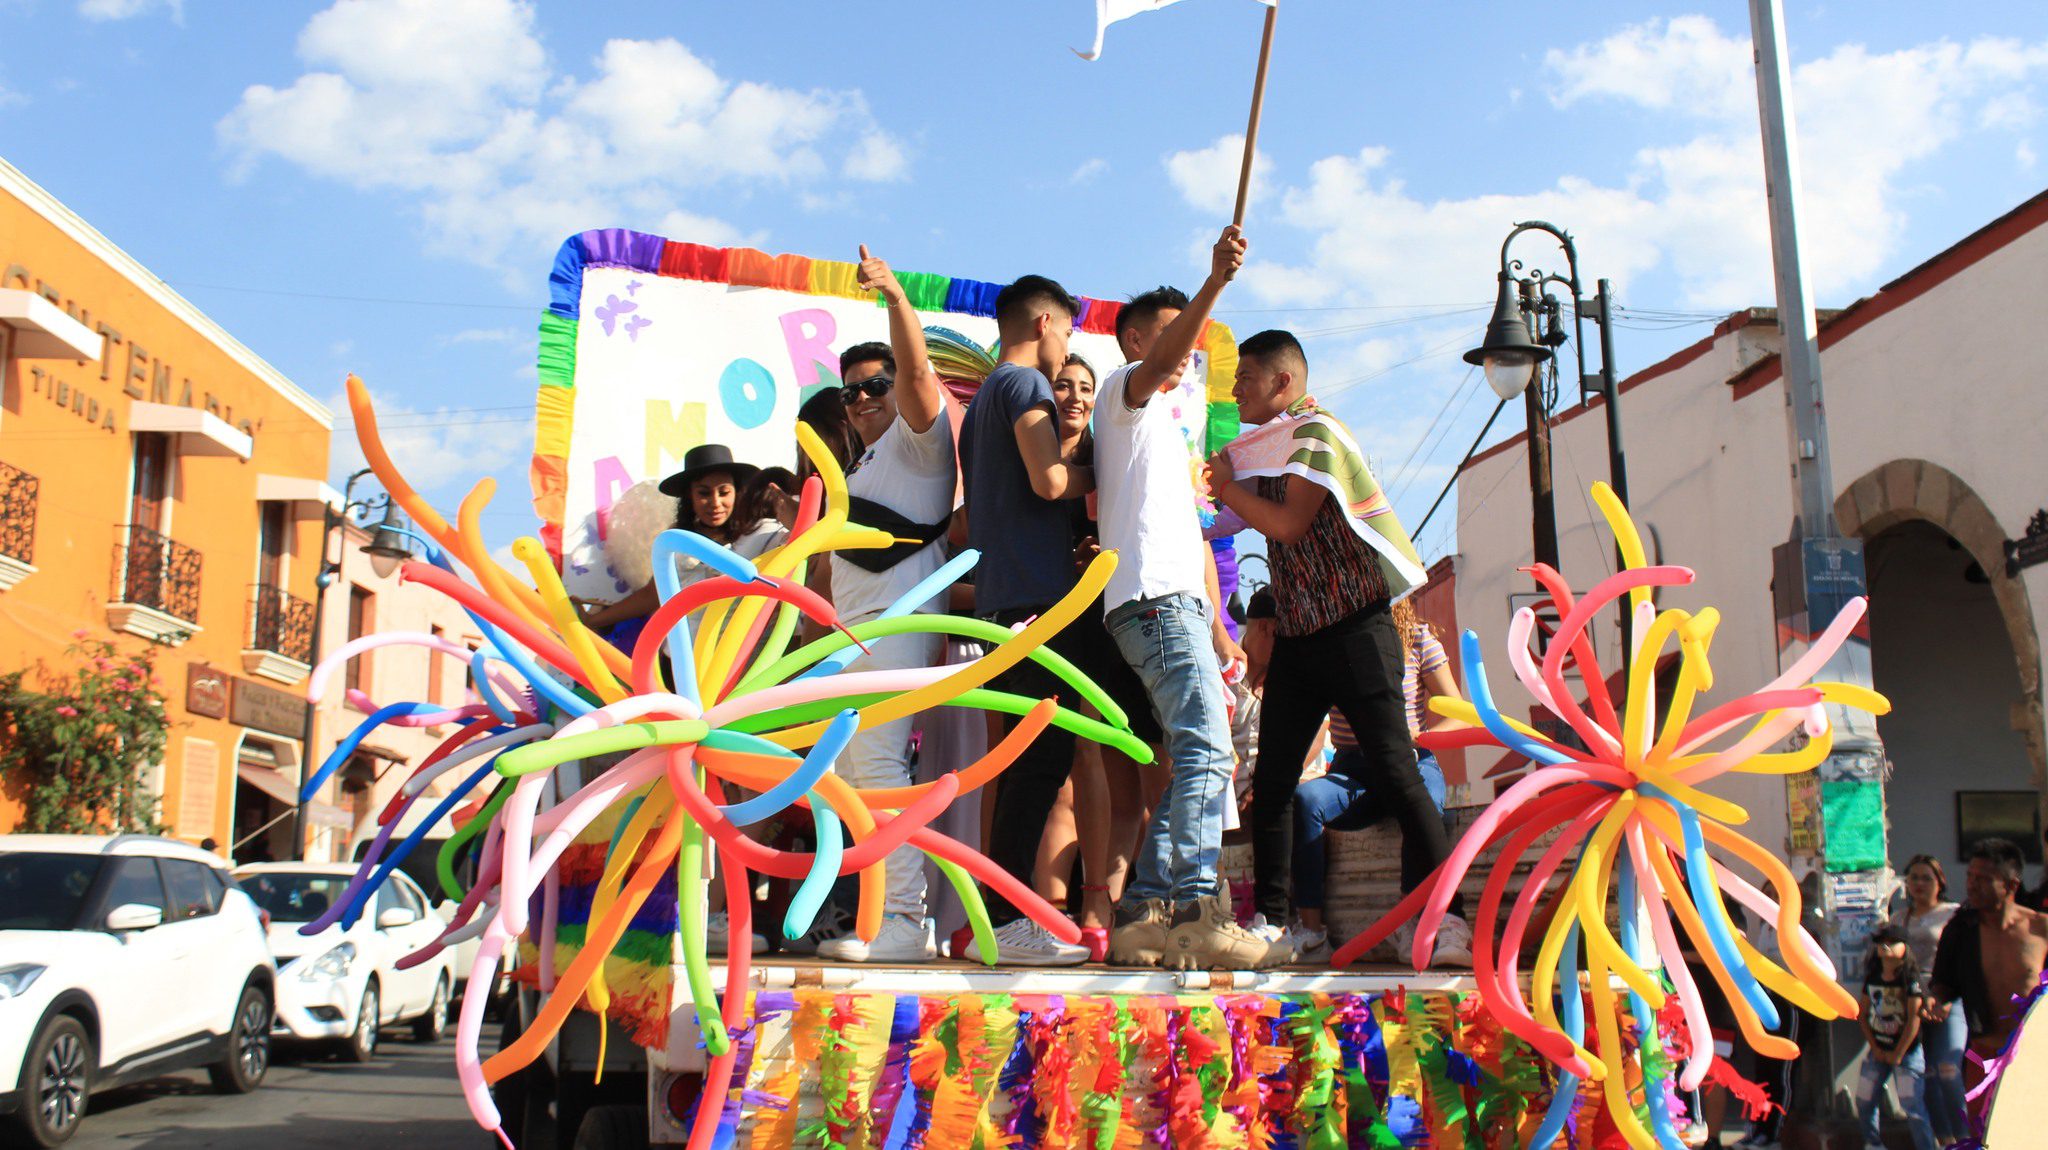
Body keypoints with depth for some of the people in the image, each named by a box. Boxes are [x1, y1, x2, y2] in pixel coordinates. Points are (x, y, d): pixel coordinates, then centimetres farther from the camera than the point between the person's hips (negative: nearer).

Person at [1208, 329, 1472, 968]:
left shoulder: (1317, 432, -8)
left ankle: (1442, 919, -7)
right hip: (1296, 640, 9)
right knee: (1271, 782, 4)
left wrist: (1227, 487, -5)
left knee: (1394, 773, -11)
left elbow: (1290, 525, -19)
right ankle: (1272, 921, 10)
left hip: (1355, 632, -8)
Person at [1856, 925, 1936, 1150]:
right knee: (1864, 1102, 9)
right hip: (1877, 1051, 5)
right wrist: (1875, 1049, 0)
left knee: (1912, 1106, -11)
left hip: (1906, 1051, -5)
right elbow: (1863, 1015, 8)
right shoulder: (1872, 978, 4)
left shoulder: (1910, 978, -11)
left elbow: (1914, 1019, -13)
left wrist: (1898, 1054, -11)